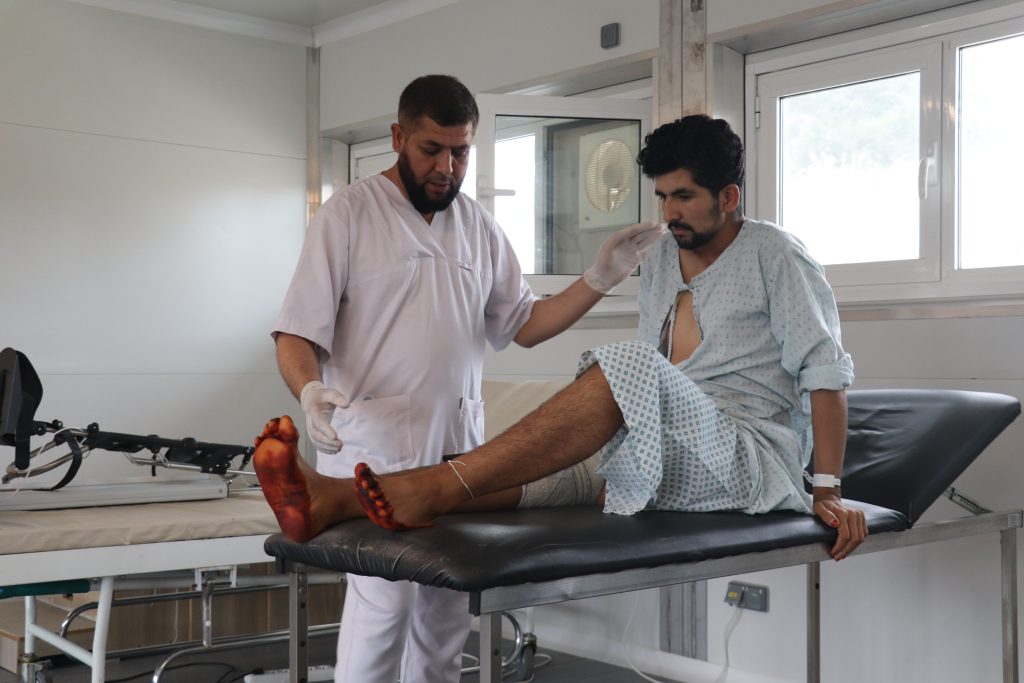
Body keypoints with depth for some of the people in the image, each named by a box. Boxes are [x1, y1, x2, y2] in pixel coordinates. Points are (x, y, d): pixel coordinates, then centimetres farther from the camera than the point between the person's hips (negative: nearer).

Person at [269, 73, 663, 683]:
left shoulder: (480, 227, 14)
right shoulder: (349, 214, 0)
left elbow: (524, 325, 15)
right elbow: (298, 332, -4)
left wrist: (599, 280, 3)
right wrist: (310, 389, -25)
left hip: (459, 447, 5)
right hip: (374, 448, -4)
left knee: (449, 610, 3)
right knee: (387, 600, -14)